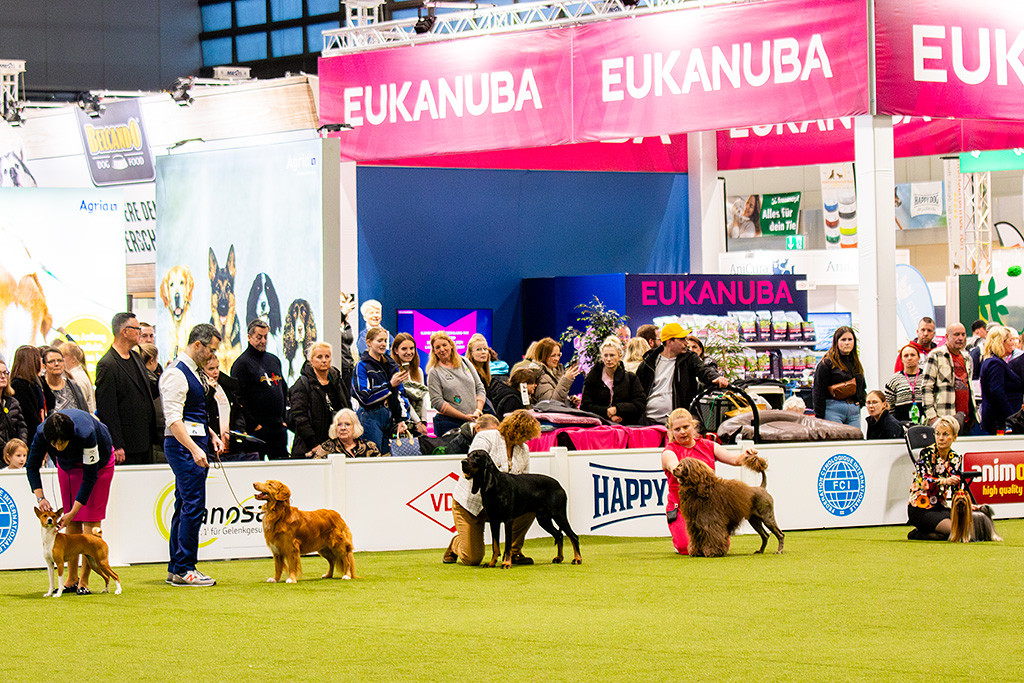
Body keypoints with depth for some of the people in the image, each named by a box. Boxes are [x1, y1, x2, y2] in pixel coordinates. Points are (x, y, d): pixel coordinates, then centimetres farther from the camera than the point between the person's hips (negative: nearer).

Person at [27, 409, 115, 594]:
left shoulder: (85, 433, -43)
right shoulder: (41, 433, -32)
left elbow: (90, 476, -34)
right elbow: (32, 466, -15)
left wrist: (73, 512, -35)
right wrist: (40, 497, -29)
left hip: (98, 461, -4)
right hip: (68, 464, 4)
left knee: (91, 518, -12)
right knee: (72, 523, -2)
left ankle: (84, 581, -13)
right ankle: (71, 580, 3)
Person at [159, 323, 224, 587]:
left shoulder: (193, 372, 17)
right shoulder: (177, 374, -15)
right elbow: (173, 419, -21)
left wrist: (212, 435, 16)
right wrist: (195, 449, -27)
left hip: (196, 444, 10)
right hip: (183, 446, -10)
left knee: (184, 507, 11)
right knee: (193, 507, -11)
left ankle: (176, 569, 14)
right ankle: (184, 570, -7)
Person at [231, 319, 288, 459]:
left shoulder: (274, 360, 17)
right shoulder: (242, 363, -6)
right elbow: (239, 398, -12)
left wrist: (284, 419, 15)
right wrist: (253, 425, -15)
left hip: (278, 427, 7)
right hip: (257, 429, -7)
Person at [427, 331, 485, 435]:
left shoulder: (464, 362, 12)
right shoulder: (434, 373, -1)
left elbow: (479, 388, 14)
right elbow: (437, 402, -9)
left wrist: (478, 411, -3)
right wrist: (464, 417, -13)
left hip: (473, 421, 3)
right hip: (449, 422, -3)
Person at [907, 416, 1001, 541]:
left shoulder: (955, 459, 9)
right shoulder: (927, 453, -8)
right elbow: (924, 481, -23)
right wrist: (945, 481, -41)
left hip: (940, 507, 6)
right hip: (920, 509, -6)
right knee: (953, 529, -27)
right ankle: (916, 534, -6)